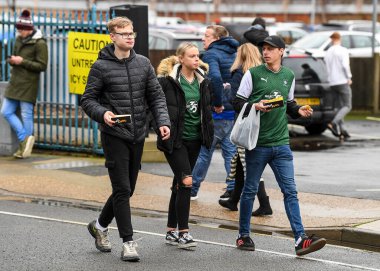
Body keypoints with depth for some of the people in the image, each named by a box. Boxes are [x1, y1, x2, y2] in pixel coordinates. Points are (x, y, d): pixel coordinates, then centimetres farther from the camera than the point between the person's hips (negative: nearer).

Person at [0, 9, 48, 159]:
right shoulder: (19, 40, 11)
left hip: (29, 85, -8)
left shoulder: (39, 43, -10)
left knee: (27, 114, -2)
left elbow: (42, 66, -13)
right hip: (15, 83, 8)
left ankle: (25, 148, 7)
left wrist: (22, 61, -18)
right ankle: (25, 139, 9)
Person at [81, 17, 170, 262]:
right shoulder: (101, 67, -5)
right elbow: (88, 99, -3)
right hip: (114, 135, -5)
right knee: (122, 189, -8)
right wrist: (102, 113, -23)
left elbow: (156, 96, 9)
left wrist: (163, 121, -7)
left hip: (138, 135, 5)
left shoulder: (143, 64, 7)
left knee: (127, 188, 13)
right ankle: (128, 242, -2)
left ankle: (100, 225, 35)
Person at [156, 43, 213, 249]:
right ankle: (183, 233, -8)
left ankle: (171, 232, 20)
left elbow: (206, 108, 18)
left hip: (194, 138, 6)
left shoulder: (202, 81, 9)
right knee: (185, 181, -13)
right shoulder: (168, 81, -11)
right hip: (175, 139, -6)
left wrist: (208, 134, 13)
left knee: (179, 184, 12)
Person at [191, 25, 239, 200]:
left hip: (218, 113, -7)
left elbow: (215, 78, -29)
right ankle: (233, 189, 7)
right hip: (235, 111, 7)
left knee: (204, 151, 4)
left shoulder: (211, 54, -11)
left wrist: (217, 103, -20)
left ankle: (193, 188, 13)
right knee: (231, 150, 10)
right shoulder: (234, 54, 13)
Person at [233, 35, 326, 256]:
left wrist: (299, 111, 1)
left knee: (290, 191, -4)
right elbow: (238, 102, -2)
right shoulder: (253, 74, -2)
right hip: (257, 143, -3)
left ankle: (301, 239, -10)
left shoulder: (289, 76, 11)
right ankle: (244, 236, 21)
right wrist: (255, 106, -20)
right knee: (250, 190, 7)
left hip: (281, 143, 3)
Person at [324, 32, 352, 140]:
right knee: (347, 106, -5)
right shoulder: (343, 50, -8)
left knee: (341, 107, 11)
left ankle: (342, 130, 5)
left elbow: (327, 69, 13)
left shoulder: (328, 53, 12)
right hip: (343, 81, -7)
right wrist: (349, 78, -7)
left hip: (333, 83, 7)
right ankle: (333, 123, -23)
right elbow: (345, 65, -18)